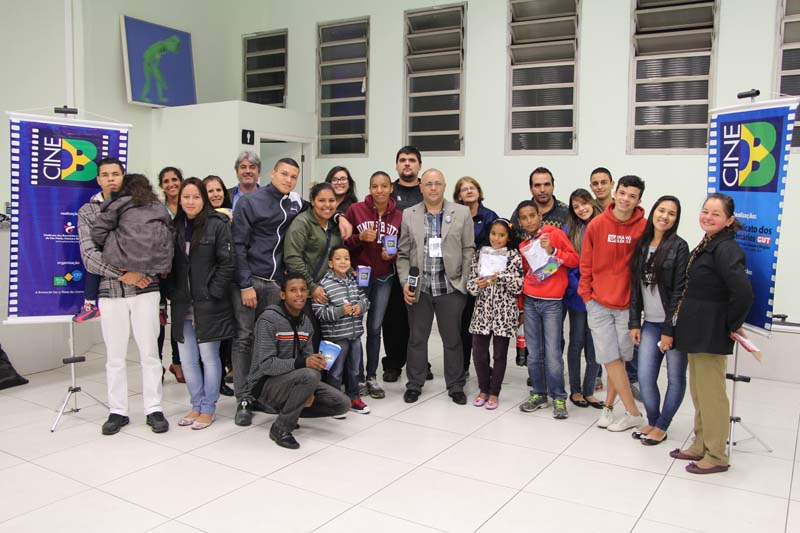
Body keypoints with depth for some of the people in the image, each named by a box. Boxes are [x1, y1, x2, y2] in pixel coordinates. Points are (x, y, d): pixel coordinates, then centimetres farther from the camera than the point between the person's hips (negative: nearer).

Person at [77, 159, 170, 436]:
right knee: (115, 356, 8)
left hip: (144, 288, -1)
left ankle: (154, 409, 13)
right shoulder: (87, 211, 6)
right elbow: (89, 256, -3)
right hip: (110, 292, 1)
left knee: (149, 352, 3)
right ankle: (117, 411, 20)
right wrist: (122, 275, -12)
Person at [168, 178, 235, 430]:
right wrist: (173, 294, 4)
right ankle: (196, 405, 26)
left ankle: (208, 409, 17)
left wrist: (212, 294, -13)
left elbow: (227, 263, -9)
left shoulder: (217, 225, -6)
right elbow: (169, 265, 13)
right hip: (182, 305, 5)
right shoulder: (175, 226, 8)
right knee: (187, 359, 11)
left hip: (209, 304, -5)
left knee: (209, 357, 4)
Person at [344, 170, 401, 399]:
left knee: (375, 327, 9)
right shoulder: (355, 210, -5)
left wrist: (393, 254, -9)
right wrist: (360, 238, -19)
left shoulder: (398, 216, 1)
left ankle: (372, 377, 20)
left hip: (383, 279, 2)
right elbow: (343, 242, -2)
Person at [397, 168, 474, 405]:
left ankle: (455, 386, 22)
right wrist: (405, 283, -4)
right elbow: (403, 254, 5)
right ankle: (414, 385, 24)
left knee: (452, 339, 8)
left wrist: (463, 283, -4)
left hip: (450, 287, -1)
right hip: (419, 288, 1)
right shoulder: (409, 215, 5)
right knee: (417, 338, 10)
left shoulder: (462, 213, 2)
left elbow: (468, 251, 2)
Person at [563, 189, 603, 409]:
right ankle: (575, 390, 21)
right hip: (577, 296, 0)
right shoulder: (569, 230, 1)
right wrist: (578, 288, -11)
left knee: (595, 346, 5)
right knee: (577, 343, 9)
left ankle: (588, 391, 19)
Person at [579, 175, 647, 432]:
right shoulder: (597, 225, -2)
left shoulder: (644, 228, -5)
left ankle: (608, 405, 23)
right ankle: (633, 413, 16)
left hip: (628, 304, -1)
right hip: (599, 302, 1)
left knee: (619, 359, 6)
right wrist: (587, 295, 2)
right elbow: (586, 264, 4)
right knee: (611, 359, 2)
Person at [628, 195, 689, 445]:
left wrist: (670, 330, -14)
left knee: (676, 378, 6)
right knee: (645, 377, 3)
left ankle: (661, 427, 21)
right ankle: (652, 421, 24)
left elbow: (679, 291, -11)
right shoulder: (642, 246, 9)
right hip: (650, 323, 4)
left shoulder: (679, 247, -7)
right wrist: (634, 322, 6)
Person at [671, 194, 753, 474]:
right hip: (697, 332, 10)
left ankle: (716, 456, 15)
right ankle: (701, 446, 32)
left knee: (711, 393, 1)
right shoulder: (706, 245, 11)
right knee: (698, 392, 18)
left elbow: (744, 292, -30)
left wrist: (732, 324, -18)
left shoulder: (726, 249, -19)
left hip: (711, 335, -10)